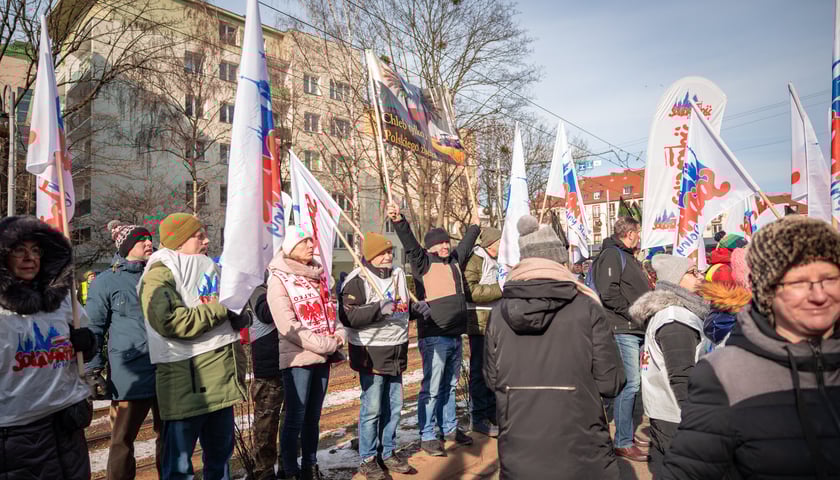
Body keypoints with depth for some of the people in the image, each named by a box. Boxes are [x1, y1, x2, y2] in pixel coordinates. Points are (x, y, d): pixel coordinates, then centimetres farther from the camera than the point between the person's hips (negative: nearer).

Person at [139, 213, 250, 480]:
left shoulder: (210, 270, 17)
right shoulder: (160, 275, -8)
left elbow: (240, 318, 19)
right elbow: (171, 322, -24)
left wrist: (236, 313, -3)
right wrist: (220, 309, -16)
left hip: (222, 378, 8)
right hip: (187, 382, -7)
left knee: (220, 456, 19)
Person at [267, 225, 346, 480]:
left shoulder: (318, 274, 13)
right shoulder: (279, 279, -8)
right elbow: (288, 326, -16)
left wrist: (338, 334, -2)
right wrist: (327, 345, -16)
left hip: (322, 357, 6)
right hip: (298, 358, -6)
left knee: (313, 417, 15)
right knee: (295, 418, 1)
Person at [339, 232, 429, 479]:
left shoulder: (398, 274, 11)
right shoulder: (357, 280, -13)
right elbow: (347, 316, -21)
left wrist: (416, 308, 5)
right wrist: (379, 308, -28)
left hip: (396, 350, 7)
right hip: (371, 351, -7)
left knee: (394, 406, 13)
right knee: (372, 407, 1)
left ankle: (388, 453, 30)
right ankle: (367, 459, 18)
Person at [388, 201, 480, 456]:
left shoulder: (455, 260, 15)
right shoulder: (423, 262, -4)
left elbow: (467, 243, 31)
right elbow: (410, 244, -21)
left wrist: (476, 225, 45)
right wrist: (399, 220, -36)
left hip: (455, 336, 7)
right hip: (433, 337, -7)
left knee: (449, 386, 19)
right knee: (431, 389, 0)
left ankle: (449, 428, 33)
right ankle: (427, 436, 13)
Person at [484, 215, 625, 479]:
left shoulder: (499, 313, -4)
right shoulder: (586, 309, -11)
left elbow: (492, 380, 4)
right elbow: (610, 383, -8)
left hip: (518, 455, 2)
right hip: (579, 453, -2)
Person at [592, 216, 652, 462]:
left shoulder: (628, 257, 22)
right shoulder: (612, 254, -10)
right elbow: (608, 293, -21)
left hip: (635, 331, 10)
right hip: (622, 330, -10)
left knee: (632, 383, 15)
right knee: (630, 384, -9)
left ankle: (628, 433, 26)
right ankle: (623, 443, 0)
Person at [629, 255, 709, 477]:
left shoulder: (661, 312, 13)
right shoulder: (676, 319, -18)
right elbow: (682, 377, -22)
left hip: (660, 412, 10)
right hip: (676, 419, -10)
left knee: (662, 469, 18)